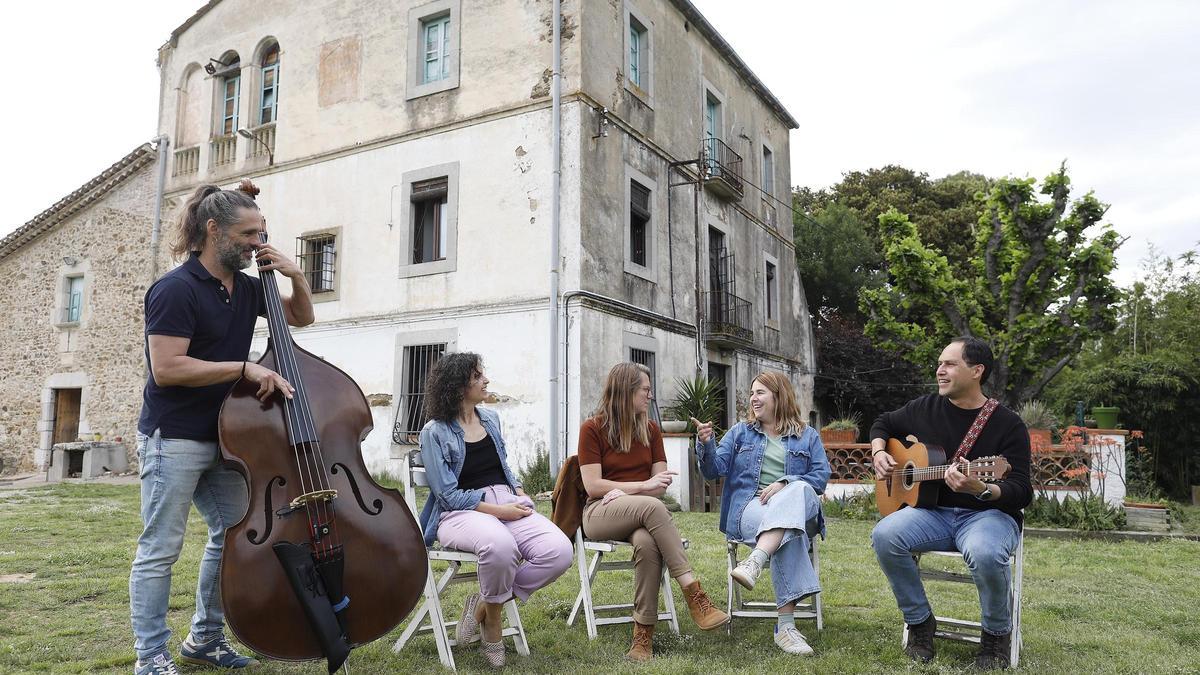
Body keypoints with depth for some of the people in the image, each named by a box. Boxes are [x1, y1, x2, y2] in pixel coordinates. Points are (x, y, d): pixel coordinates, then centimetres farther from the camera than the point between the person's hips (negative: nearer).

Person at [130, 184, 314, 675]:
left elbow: (301, 317, 19)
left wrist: (295, 276, 1)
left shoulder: (246, 288, 8)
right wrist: (245, 368, -23)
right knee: (160, 549, 1)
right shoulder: (176, 289, -15)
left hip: (224, 436, 8)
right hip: (173, 438, -8)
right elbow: (166, 369, -21)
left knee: (234, 534, 12)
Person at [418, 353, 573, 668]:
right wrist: (497, 510, -17)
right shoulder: (434, 432, -3)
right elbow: (448, 494, -9)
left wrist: (520, 492, 4)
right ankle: (492, 618, -9)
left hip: (508, 503, 6)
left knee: (560, 551, -23)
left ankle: (485, 602, -4)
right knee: (500, 545, -42)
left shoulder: (491, 418, 15)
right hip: (461, 512, -6)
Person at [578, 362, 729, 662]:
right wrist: (643, 486, -14)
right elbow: (593, 486, -9)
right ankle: (694, 596, -36)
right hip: (600, 514, -3)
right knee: (652, 507, -36)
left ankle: (644, 634, -31)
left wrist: (625, 492, -12)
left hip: (639, 514, 3)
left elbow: (661, 485, 6)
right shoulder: (592, 428, -2)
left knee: (647, 543, -36)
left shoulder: (650, 429, 11)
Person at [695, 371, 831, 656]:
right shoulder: (740, 432, 19)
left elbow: (822, 476, 2)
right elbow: (715, 470, 7)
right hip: (750, 507, -1)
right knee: (788, 533, -36)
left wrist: (785, 483, -15)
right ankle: (786, 625, -42)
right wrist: (706, 444, -14)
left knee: (799, 490, -38)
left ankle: (754, 562, -54)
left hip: (800, 505, 1)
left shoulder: (807, 436, 17)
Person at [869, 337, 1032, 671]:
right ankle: (920, 622, -4)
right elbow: (883, 423, 23)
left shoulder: (1008, 425, -8)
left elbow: (1022, 493, -13)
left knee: (986, 553, -39)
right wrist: (879, 453, 3)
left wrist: (981, 490, -34)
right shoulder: (926, 408, 5)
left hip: (987, 514, -3)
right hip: (934, 510, 4)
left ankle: (997, 633, -5)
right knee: (885, 535, -27)